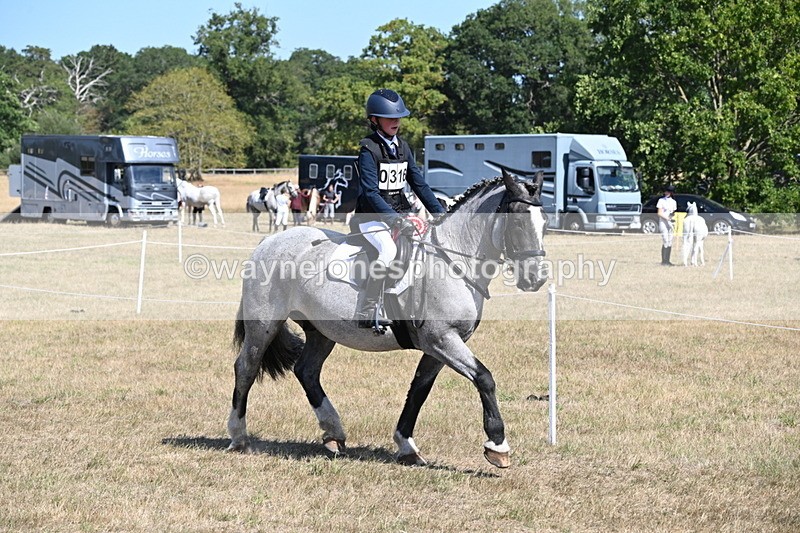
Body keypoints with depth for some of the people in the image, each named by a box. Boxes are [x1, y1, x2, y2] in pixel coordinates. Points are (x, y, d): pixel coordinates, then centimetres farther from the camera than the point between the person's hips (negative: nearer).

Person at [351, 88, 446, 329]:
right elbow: (370, 194, -20)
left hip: (401, 213, 8)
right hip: (372, 216, -8)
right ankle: (368, 312, -31)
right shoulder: (369, 150, -11)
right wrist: (396, 220, -30)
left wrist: (440, 214, 4)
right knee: (388, 250, -33)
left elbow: (419, 184, 14)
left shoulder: (402, 147, 12)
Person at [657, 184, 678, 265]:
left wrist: (673, 214, -6)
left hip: (671, 223, 6)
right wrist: (667, 218, -19)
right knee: (665, 242, -13)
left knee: (670, 242, 4)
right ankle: (663, 261, -10)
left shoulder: (673, 202, 13)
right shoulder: (661, 200, -2)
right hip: (663, 222, -6)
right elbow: (659, 213, -6)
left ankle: (667, 261, 8)